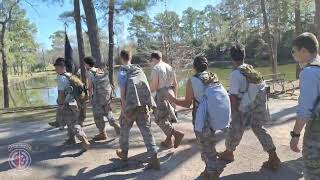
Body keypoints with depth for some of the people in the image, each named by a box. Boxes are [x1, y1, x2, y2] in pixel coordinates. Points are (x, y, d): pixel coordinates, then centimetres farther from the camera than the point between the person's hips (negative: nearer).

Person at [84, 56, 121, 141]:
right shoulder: (100, 70, 12)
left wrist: (90, 97, -1)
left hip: (98, 95, -6)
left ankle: (102, 133, 12)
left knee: (98, 115, 6)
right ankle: (116, 126, 12)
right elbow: (106, 83, 9)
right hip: (108, 94, 6)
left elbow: (90, 86, -8)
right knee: (108, 111, 21)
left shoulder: (89, 72, -4)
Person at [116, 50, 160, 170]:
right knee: (146, 131, 3)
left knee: (124, 129, 19)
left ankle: (124, 152, 36)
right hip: (144, 104, 4)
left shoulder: (122, 72, -2)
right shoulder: (139, 69, 13)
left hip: (131, 105, -4)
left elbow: (122, 91, -10)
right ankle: (154, 159, -3)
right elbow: (147, 87, 12)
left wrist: (123, 109, -11)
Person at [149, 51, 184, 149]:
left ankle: (176, 133, -12)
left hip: (161, 95, -7)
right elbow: (175, 84, 13)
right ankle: (168, 141, 23)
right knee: (167, 117, 17)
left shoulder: (155, 68, -11)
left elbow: (154, 86, -15)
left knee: (160, 119, 3)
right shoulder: (170, 67, 10)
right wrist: (174, 96, 23)